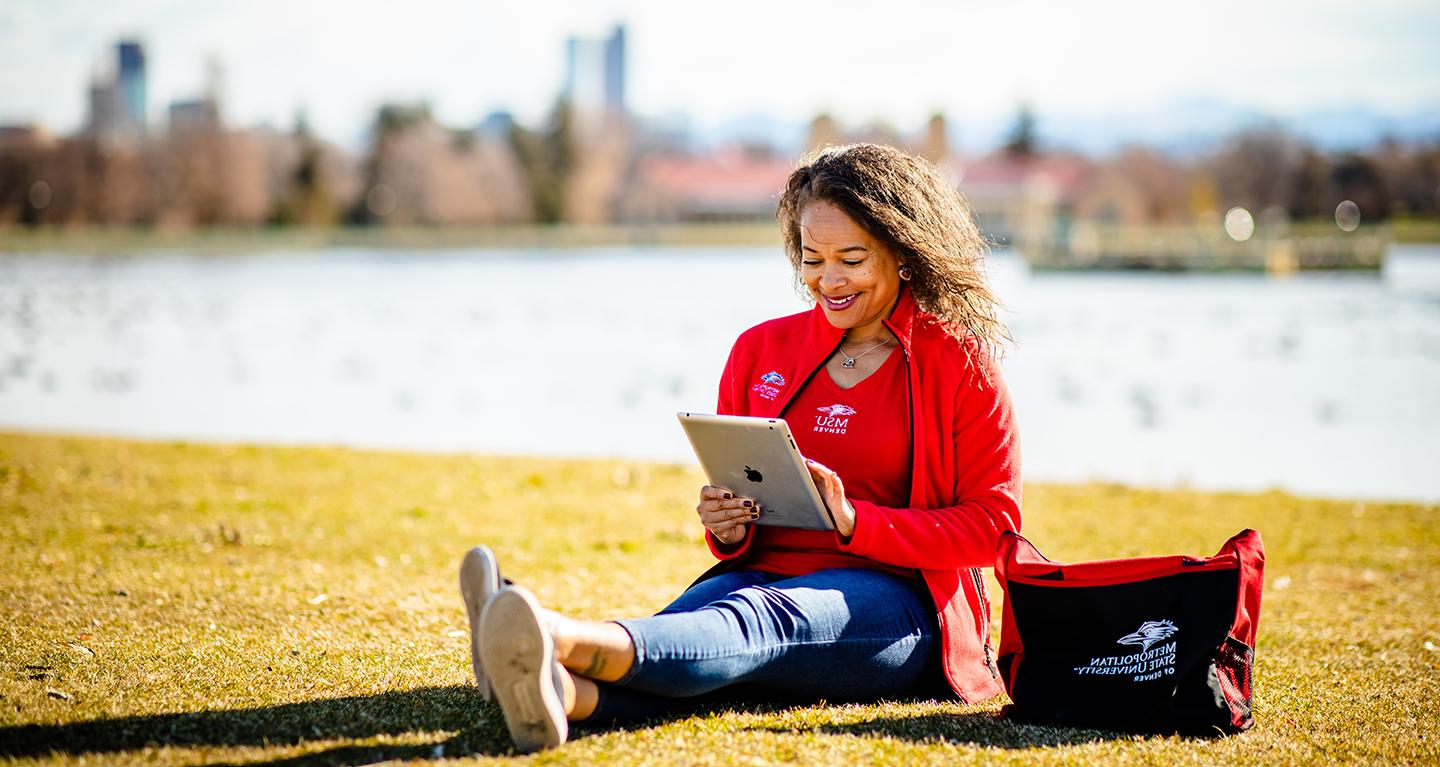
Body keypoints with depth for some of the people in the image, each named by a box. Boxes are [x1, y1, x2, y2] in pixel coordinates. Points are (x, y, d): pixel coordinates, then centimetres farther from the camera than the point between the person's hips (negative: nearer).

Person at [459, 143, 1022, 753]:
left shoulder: (961, 362, 4)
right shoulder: (762, 350, 16)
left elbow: (993, 523, -1)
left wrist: (855, 521, -13)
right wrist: (728, 530, -3)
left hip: (894, 600, -4)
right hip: (763, 578, 4)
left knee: (756, 617, -38)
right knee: (686, 619, -33)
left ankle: (572, 644, -68)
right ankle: (564, 696, -68)